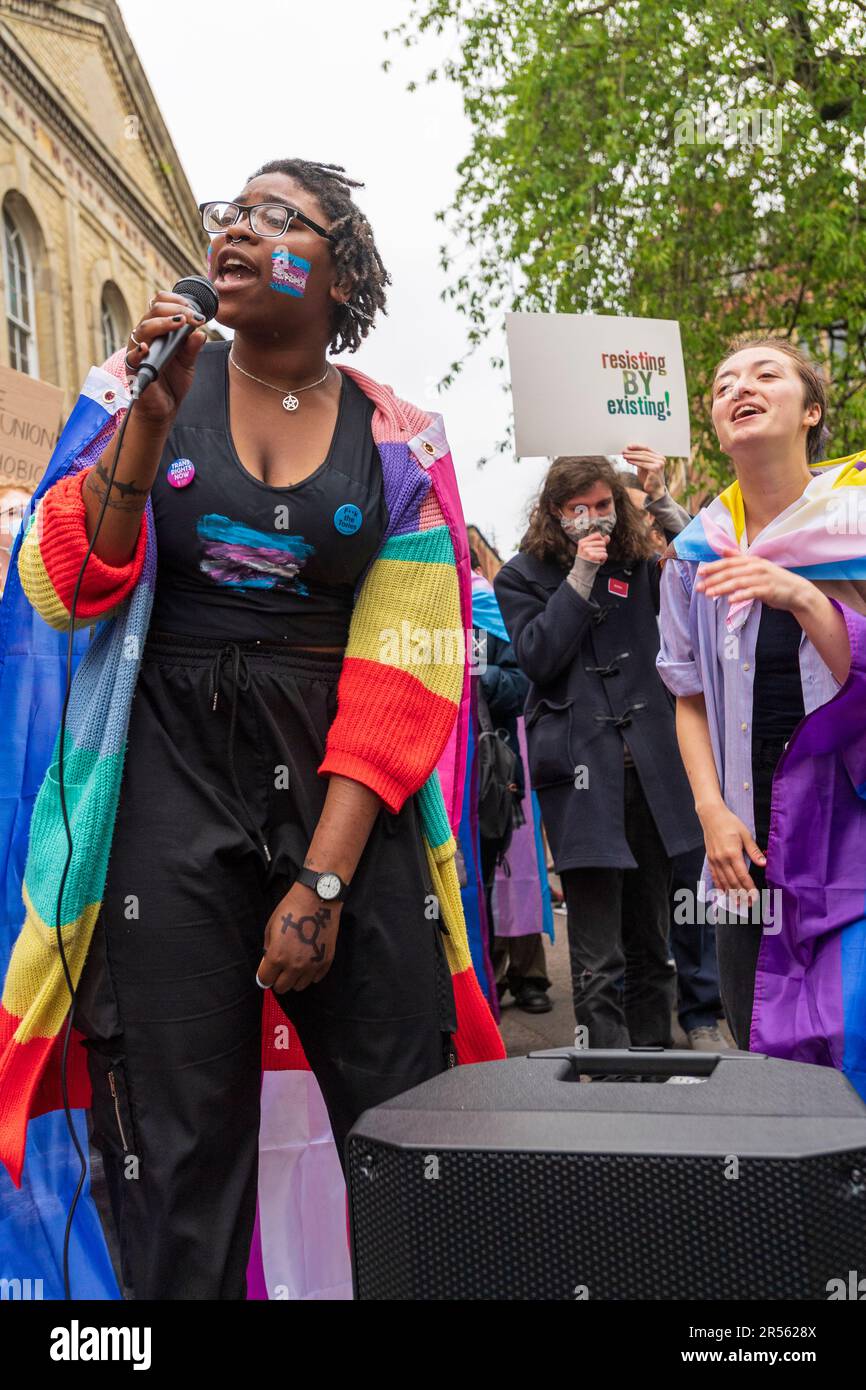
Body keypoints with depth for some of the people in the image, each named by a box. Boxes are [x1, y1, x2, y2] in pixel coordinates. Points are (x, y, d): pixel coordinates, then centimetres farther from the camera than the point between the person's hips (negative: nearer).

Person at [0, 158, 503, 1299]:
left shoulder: (399, 443, 4)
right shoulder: (143, 386, 8)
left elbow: (398, 679, -3)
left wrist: (324, 880, -10)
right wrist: (151, 417, -12)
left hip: (344, 792, 1)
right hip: (170, 775, 0)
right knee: (181, 1140, 3)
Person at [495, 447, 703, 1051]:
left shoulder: (639, 567, 13)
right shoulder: (523, 575, 5)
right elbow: (538, 656, -8)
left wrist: (661, 497, -8)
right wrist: (581, 576, -9)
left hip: (649, 767, 4)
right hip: (583, 773, -4)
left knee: (651, 939, 13)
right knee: (598, 957, -5)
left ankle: (653, 1059, 25)